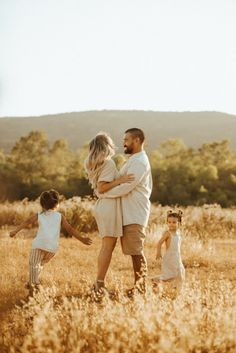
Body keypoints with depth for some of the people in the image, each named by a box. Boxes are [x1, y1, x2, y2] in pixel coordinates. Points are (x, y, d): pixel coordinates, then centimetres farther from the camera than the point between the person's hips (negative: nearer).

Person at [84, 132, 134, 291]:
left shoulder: (95, 164, 13)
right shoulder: (108, 162, -14)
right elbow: (101, 188, -19)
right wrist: (120, 180, -21)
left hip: (103, 205, 10)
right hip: (109, 206, -10)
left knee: (107, 246, 15)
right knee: (108, 246, -5)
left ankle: (99, 283, 18)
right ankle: (99, 284, -4)